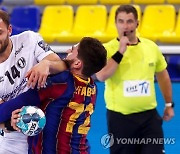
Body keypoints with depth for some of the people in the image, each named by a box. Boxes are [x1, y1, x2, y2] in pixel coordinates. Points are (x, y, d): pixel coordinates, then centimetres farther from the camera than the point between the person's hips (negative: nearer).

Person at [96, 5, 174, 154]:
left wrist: (169, 104, 21)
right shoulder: (108, 49, -7)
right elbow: (101, 76, -25)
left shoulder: (151, 47, 4)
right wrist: (120, 52, -24)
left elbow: (162, 75, 18)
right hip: (119, 118, -3)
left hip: (149, 116, 3)